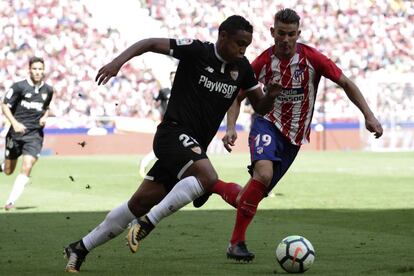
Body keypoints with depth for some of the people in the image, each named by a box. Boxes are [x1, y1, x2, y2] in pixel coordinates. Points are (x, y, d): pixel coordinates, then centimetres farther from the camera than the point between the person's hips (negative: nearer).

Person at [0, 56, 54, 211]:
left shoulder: (48, 90, 7)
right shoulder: (19, 87, -5)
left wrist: (44, 117, 3)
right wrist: (15, 123, -18)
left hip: (35, 135, 1)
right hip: (17, 133, -1)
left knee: (27, 168, -17)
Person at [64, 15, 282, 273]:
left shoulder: (242, 68, 9)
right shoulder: (197, 50, -8)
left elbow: (260, 106, 16)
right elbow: (150, 43, -5)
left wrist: (271, 95, -7)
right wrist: (118, 61, -19)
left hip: (194, 148, 7)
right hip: (175, 132, -7)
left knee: (140, 203, 6)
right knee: (208, 178, -32)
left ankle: (80, 248, 16)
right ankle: (148, 223, -23)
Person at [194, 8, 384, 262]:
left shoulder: (311, 58, -10)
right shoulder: (263, 62, -7)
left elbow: (345, 83, -2)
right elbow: (238, 96, 5)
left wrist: (369, 115, -12)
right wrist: (231, 128, -11)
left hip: (294, 137, 2)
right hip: (268, 125, -2)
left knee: (248, 200, 2)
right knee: (263, 173, -34)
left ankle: (212, 186, 33)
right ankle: (237, 242, -26)